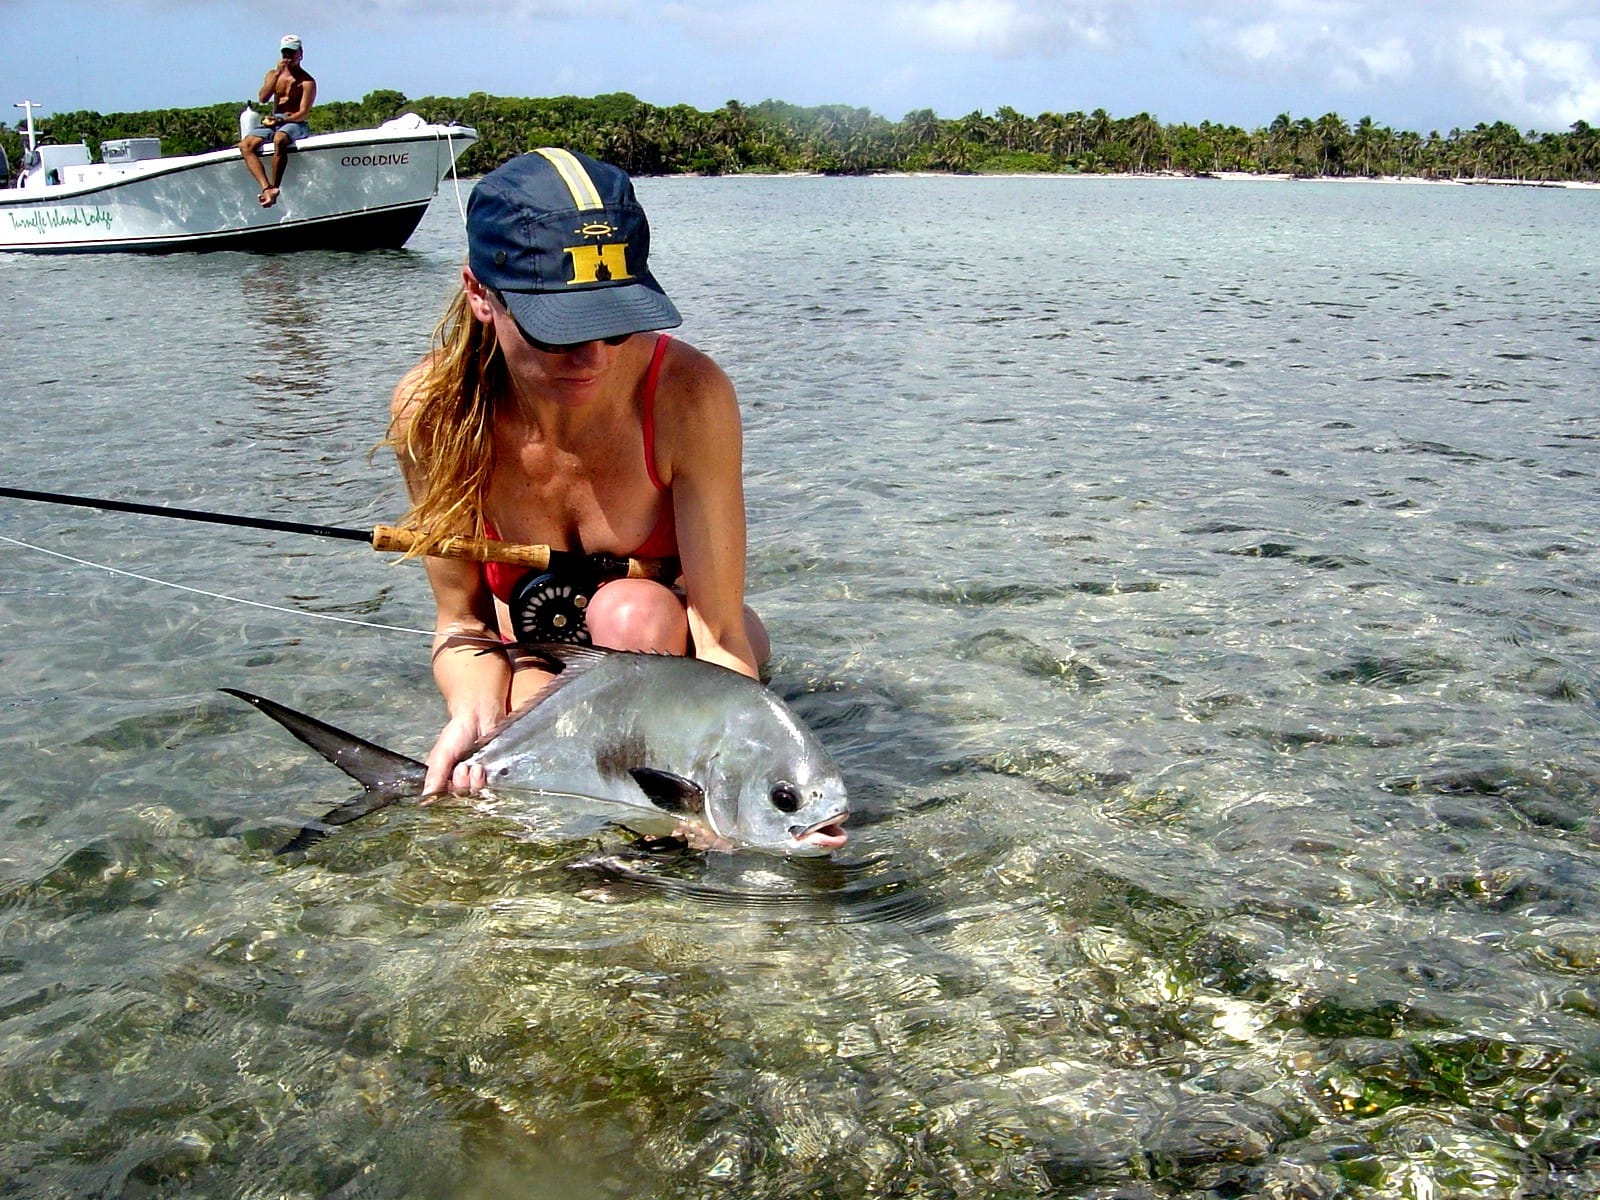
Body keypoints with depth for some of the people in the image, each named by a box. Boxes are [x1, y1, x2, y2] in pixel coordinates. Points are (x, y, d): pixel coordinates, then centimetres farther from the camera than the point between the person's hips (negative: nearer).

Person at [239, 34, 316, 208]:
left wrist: (280, 120, -19)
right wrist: (277, 74, -8)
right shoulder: (273, 74, 16)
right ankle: (267, 188, -38)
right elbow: (262, 98, -1)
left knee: (279, 140, -40)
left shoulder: (307, 82, 2)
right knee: (246, 144, -22)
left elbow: (302, 114, -7)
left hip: (295, 124, -5)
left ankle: (275, 188, -34)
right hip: (273, 122, 5)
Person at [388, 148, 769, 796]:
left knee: (635, 612, -34)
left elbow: (719, 634, -31)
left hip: (672, 644, -2)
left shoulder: (686, 395, -30)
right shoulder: (435, 408, -22)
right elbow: (462, 622, -14)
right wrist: (475, 715, -36)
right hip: (538, 662, 2)